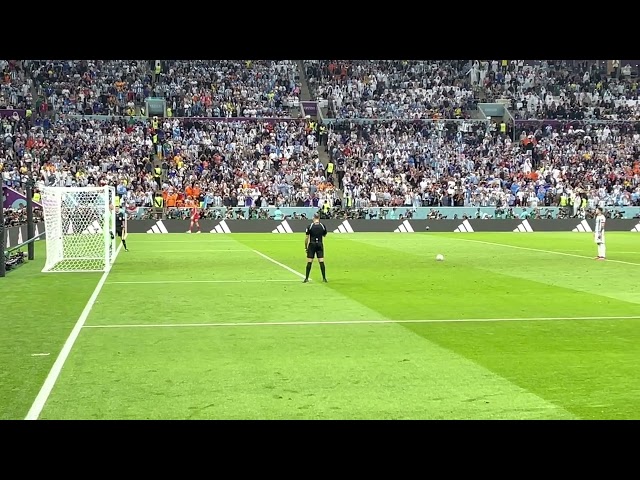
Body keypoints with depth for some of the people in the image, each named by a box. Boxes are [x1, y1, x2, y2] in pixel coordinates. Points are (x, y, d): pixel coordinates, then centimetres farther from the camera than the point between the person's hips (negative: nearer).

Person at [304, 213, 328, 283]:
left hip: (312, 245, -1)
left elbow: (306, 238, -4)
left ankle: (306, 278, 4)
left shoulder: (310, 226, -7)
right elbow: (324, 235, 14)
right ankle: (324, 278, 4)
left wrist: (305, 247, 4)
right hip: (320, 245, 1)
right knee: (321, 262, 3)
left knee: (309, 262, 2)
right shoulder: (323, 226, -2)